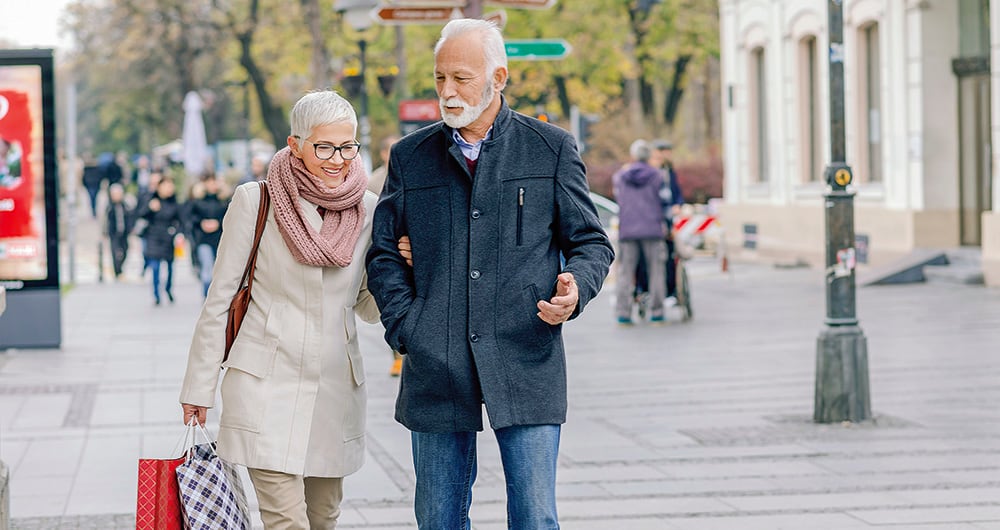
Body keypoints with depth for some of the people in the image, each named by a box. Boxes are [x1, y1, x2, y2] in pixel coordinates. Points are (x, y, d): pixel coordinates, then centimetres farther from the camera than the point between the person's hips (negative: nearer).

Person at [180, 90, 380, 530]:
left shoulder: (369, 210, 5)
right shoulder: (256, 201, -5)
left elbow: (369, 308, 11)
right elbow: (219, 299, 1)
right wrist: (200, 386, 2)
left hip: (337, 389, 4)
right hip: (266, 386, -4)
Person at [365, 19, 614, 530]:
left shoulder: (552, 149, 6)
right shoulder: (409, 156, 10)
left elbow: (592, 243, 9)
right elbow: (384, 254, 13)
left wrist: (575, 288, -13)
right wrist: (405, 329, -2)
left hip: (526, 366, -2)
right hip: (434, 370, 2)